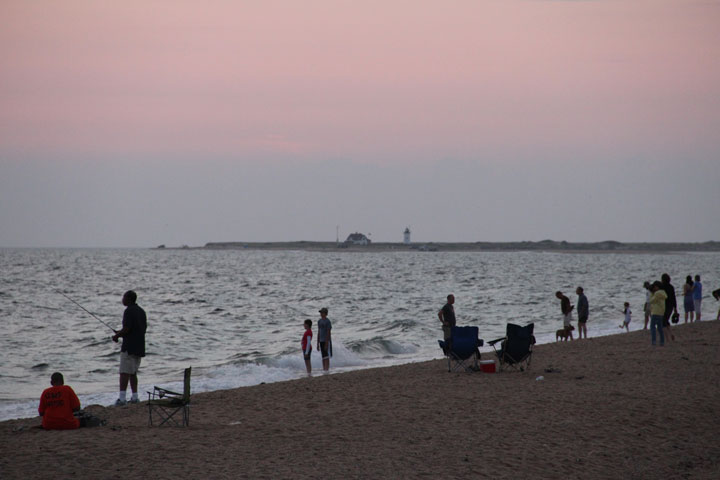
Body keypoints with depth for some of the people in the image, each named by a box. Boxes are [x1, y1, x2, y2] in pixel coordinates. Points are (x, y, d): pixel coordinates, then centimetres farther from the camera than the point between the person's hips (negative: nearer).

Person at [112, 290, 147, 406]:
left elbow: (127, 329, -20)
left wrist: (117, 336, -2)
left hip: (129, 347, -9)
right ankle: (134, 397, 14)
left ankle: (122, 397, -18)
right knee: (133, 373, 16)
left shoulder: (129, 311, -12)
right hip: (139, 347, 9)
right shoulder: (141, 311, 15)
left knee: (124, 373, -11)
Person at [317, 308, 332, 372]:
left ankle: (327, 370, -8)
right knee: (323, 357, 9)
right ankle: (324, 370, 12)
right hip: (321, 341, 7)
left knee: (327, 357, -8)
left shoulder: (327, 321, -11)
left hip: (327, 341, -7)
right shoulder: (319, 321, 12)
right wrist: (318, 343, 15)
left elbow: (328, 333, -14)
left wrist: (326, 344, -18)